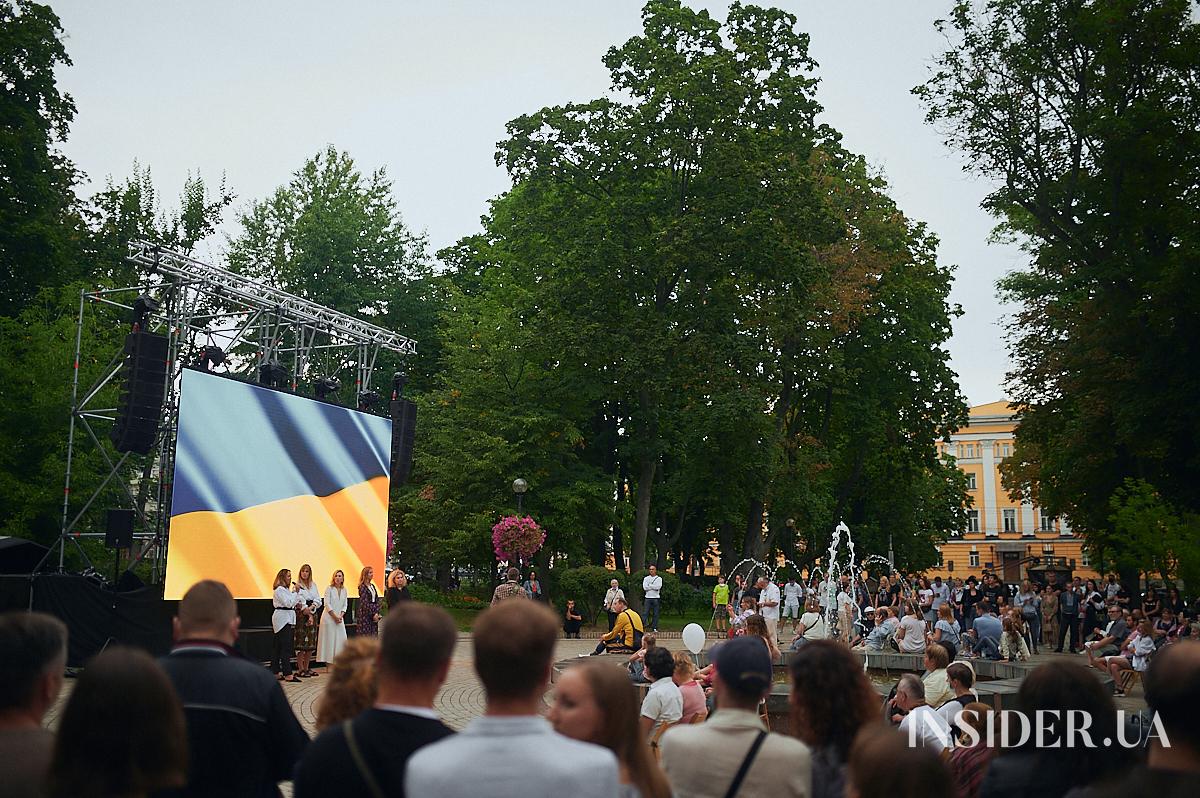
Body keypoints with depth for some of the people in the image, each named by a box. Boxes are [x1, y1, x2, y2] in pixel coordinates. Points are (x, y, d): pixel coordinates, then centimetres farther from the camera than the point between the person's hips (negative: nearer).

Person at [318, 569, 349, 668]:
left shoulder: (344, 590, 9)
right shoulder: (329, 589, -4)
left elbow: (345, 605, 11)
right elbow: (327, 604, -10)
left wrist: (341, 616, -4)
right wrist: (335, 616, -13)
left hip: (340, 618, 5)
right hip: (329, 618, -5)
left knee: (341, 640, 0)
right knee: (329, 640, -4)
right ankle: (328, 665, -1)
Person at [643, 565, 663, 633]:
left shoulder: (659, 578, 7)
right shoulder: (646, 578, 11)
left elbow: (658, 587, -10)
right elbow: (645, 587, -5)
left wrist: (649, 585, -6)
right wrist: (654, 587, -6)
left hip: (656, 597, 0)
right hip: (648, 597, 0)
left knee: (655, 613, 1)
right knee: (646, 613, -4)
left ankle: (654, 627, 6)